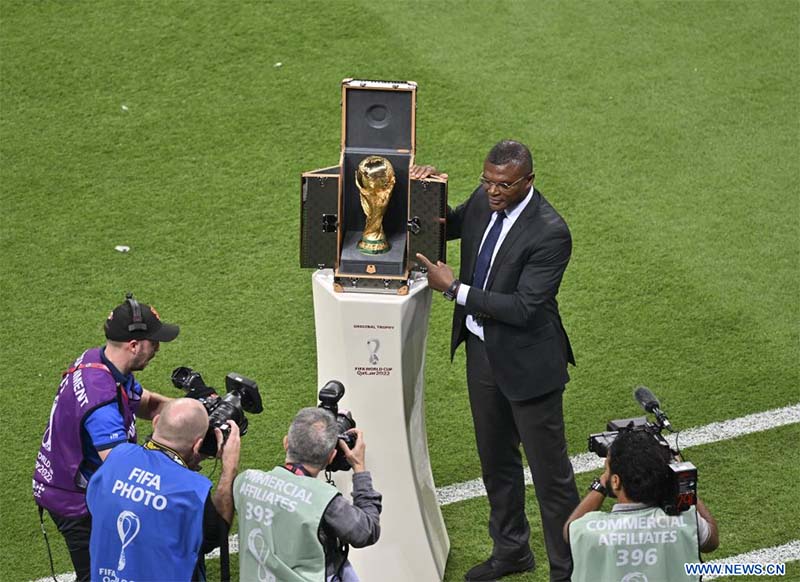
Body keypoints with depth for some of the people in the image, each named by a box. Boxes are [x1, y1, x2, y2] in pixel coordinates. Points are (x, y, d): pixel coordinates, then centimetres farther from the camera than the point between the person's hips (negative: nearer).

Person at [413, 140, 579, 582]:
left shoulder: (549, 233, -26)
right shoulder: (485, 199, -4)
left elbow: (524, 308, -28)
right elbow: (450, 225, 18)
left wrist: (455, 289, -23)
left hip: (526, 362, -8)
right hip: (481, 349, 8)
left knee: (549, 470, 4)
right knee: (495, 459, 22)